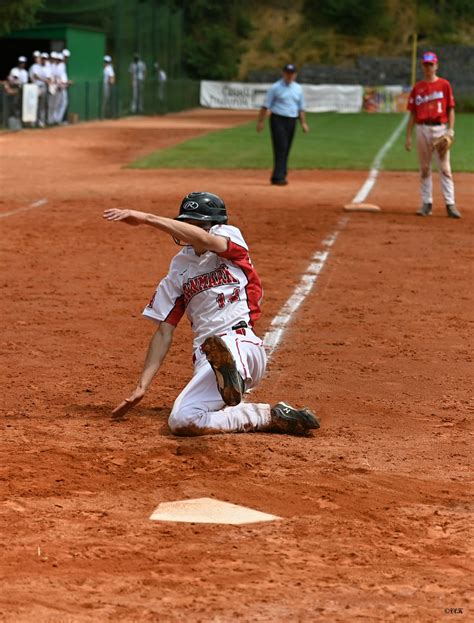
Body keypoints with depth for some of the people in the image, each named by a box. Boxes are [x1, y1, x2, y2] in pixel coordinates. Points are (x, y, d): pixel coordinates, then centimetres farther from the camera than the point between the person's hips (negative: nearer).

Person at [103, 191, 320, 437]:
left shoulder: (231, 236, 6)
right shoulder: (178, 269, 19)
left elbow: (204, 240, -20)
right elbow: (164, 332, 17)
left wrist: (145, 218, -24)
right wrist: (141, 387, 8)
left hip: (243, 345, -6)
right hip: (206, 359, 6)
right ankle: (270, 417, -11)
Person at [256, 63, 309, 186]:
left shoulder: (298, 89, 12)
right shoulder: (275, 87, -3)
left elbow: (301, 108, 17)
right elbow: (266, 106, -3)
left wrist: (303, 123, 8)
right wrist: (260, 121, -7)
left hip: (291, 121, 5)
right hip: (278, 120, -5)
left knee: (286, 149, 6)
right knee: (281, 148, -13)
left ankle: (278, 177, 12)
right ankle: (279, 177, -16)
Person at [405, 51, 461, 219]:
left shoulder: (444, 85, 3)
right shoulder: (417, 88, 9)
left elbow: (450, 109, 3)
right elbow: (413, 114, 11)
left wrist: (450, 130, -8)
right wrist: (408, 136, 5)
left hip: (440, 129, -3)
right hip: (422, 129, 3)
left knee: (444, 167, -6)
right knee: (424, 168, 5)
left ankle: (450, 204, -8)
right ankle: (426, 203, 11)